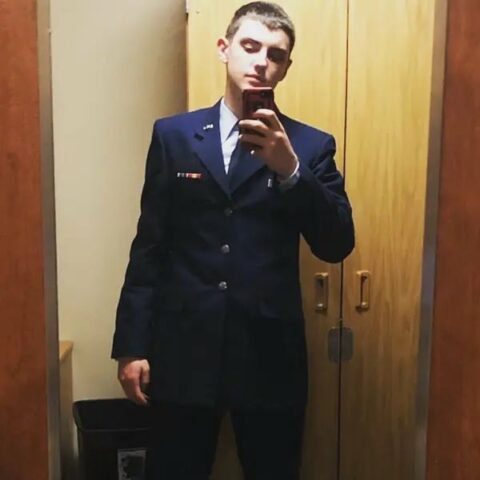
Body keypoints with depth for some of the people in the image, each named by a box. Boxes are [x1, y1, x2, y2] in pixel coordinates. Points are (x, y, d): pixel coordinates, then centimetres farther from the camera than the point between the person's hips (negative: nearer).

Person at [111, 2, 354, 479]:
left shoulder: (309, 145, 2)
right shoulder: (173, 135, 4)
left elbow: (337, 245, -7)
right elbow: (149, 246, 3)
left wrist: (289, 169, -21)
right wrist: (132, 344, 0)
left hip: (270, 352, 0)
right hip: (182, 349, 0)